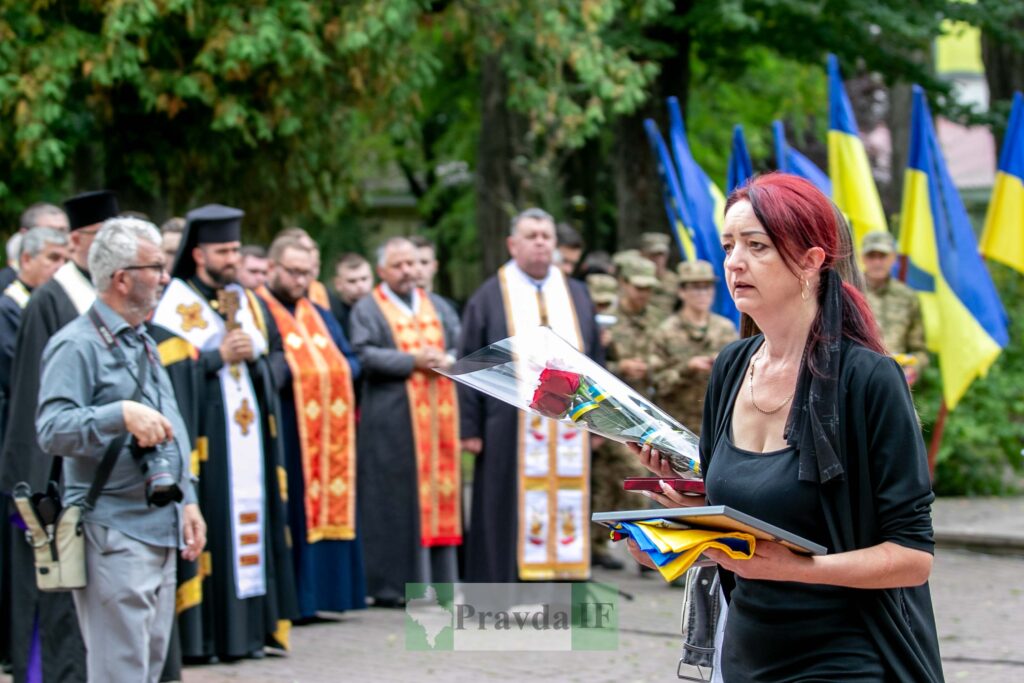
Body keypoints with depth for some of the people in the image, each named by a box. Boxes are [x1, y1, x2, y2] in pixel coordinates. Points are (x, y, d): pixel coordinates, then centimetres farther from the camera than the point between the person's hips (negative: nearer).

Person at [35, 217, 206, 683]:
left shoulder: (143, 344, 18)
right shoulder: (76, 346, -10)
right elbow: (52, 429, -21)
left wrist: (187, 500, 18)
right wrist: (122, 413, -32)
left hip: (161, 531, 9)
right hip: (114, 532, -9)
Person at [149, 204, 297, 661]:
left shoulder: (249, 303, 17)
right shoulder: (175, 306, -2)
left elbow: (279, 361, 17)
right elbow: (171, 371, -11)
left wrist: (254, 357, -3)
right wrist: (219, 356, -14)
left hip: (252, 435, 6)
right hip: (205, 438, -6)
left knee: (252, 522, 3)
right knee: (208, 524, -9)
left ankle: (248, 629, 6)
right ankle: (202, 633, -7)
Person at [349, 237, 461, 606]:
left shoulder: (437, 306, 19)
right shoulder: (367, 309, 3)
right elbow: (364, 354, -11)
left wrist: (446, 360, -9)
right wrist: (412, 361, -17)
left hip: (439, 414, 5)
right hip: (392, 419, -5)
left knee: (440, 493, 4)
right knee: (396, 502, -6)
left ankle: (438, 578, 8)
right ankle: (392, 585, -4)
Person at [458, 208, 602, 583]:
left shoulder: (577, 295, 14)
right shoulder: (490, 297, 3)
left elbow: (595, 360, 15)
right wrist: (470, 427, -6)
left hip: (568, 431, 3)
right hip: (511, 431, -3)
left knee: (566, 507, 2)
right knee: (511, 509, -3)